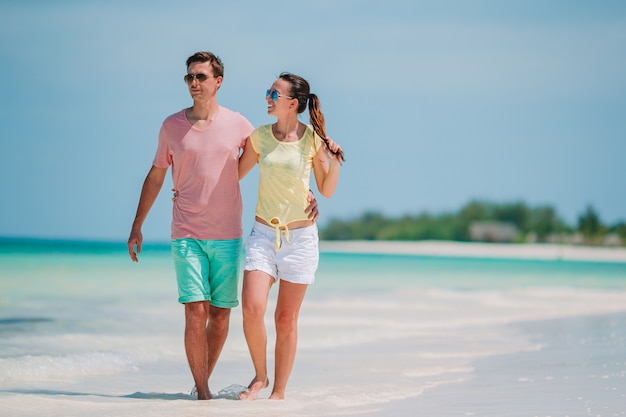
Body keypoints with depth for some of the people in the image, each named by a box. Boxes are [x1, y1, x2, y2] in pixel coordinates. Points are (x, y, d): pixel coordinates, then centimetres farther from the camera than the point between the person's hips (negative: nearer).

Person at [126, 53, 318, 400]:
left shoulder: (237, 124, 3)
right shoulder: (171, 126, 4)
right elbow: (155, 177, 14)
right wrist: (136, 227, 14)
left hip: (227, 237, 1)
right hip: (187, 236, -1)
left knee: (220, 314, 4)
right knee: (196, 312, -12)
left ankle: (204, 381, 21)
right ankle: (202, 393, -8)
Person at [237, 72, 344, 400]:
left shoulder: (314, 139, -3)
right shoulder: (259, 136, 2)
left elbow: (327, 190, 6)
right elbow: (234, 175, 17)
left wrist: (334, 163, -11)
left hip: (301, 237, -1)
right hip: (264, 234, 2)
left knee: (286, 319, 3)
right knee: (252, 308, -15)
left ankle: (279, 392, 15)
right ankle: (260, 376, 7)